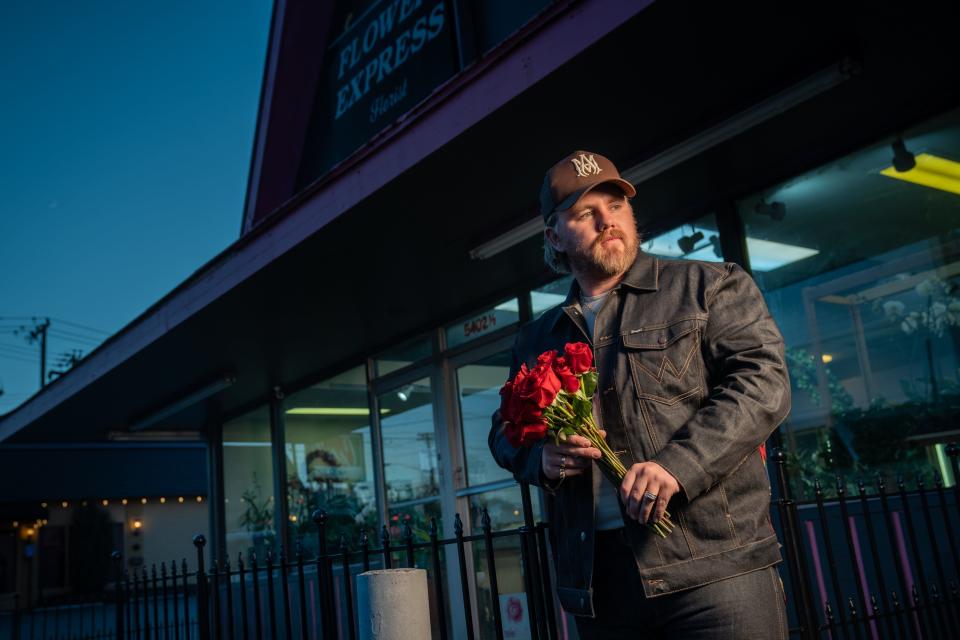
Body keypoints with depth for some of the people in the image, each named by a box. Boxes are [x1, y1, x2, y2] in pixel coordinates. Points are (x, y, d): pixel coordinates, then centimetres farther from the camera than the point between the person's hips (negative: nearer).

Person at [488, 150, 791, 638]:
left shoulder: (708, 287, 5)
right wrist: (540, 458, -3)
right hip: (596, 576, 4)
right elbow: (505, 433, 22)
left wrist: (679, 463, -20)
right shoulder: (537, 340, 17)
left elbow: (763, 382, -7)